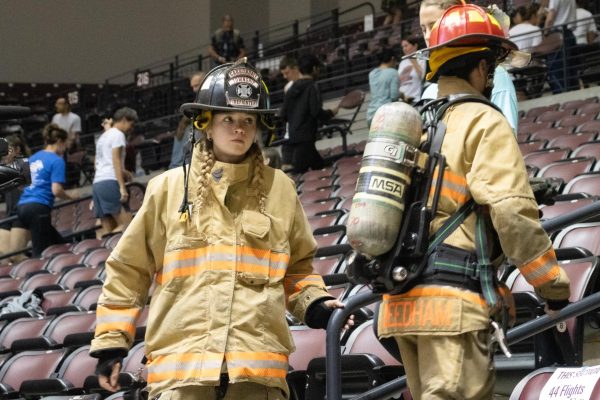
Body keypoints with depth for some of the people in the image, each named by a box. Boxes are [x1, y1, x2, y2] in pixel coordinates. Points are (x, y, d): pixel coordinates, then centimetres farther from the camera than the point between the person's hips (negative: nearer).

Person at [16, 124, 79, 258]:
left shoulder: (34, 158, 16)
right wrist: (70, 196, 6)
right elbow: (56, 190, -14)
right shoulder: (57, 160, -6)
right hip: (38, 208, -8)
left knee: (57, 243, 15)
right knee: (40, 252, -6)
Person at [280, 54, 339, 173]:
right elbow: (317, 112, -16)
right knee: (299, 172, -11)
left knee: (319, 165, 14)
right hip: (305, 138, -8)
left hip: (293, 136, 8)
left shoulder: (292, 88, 12)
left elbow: (283, 115, 12)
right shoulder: (311, 87, -9)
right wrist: (331, 113, 2)